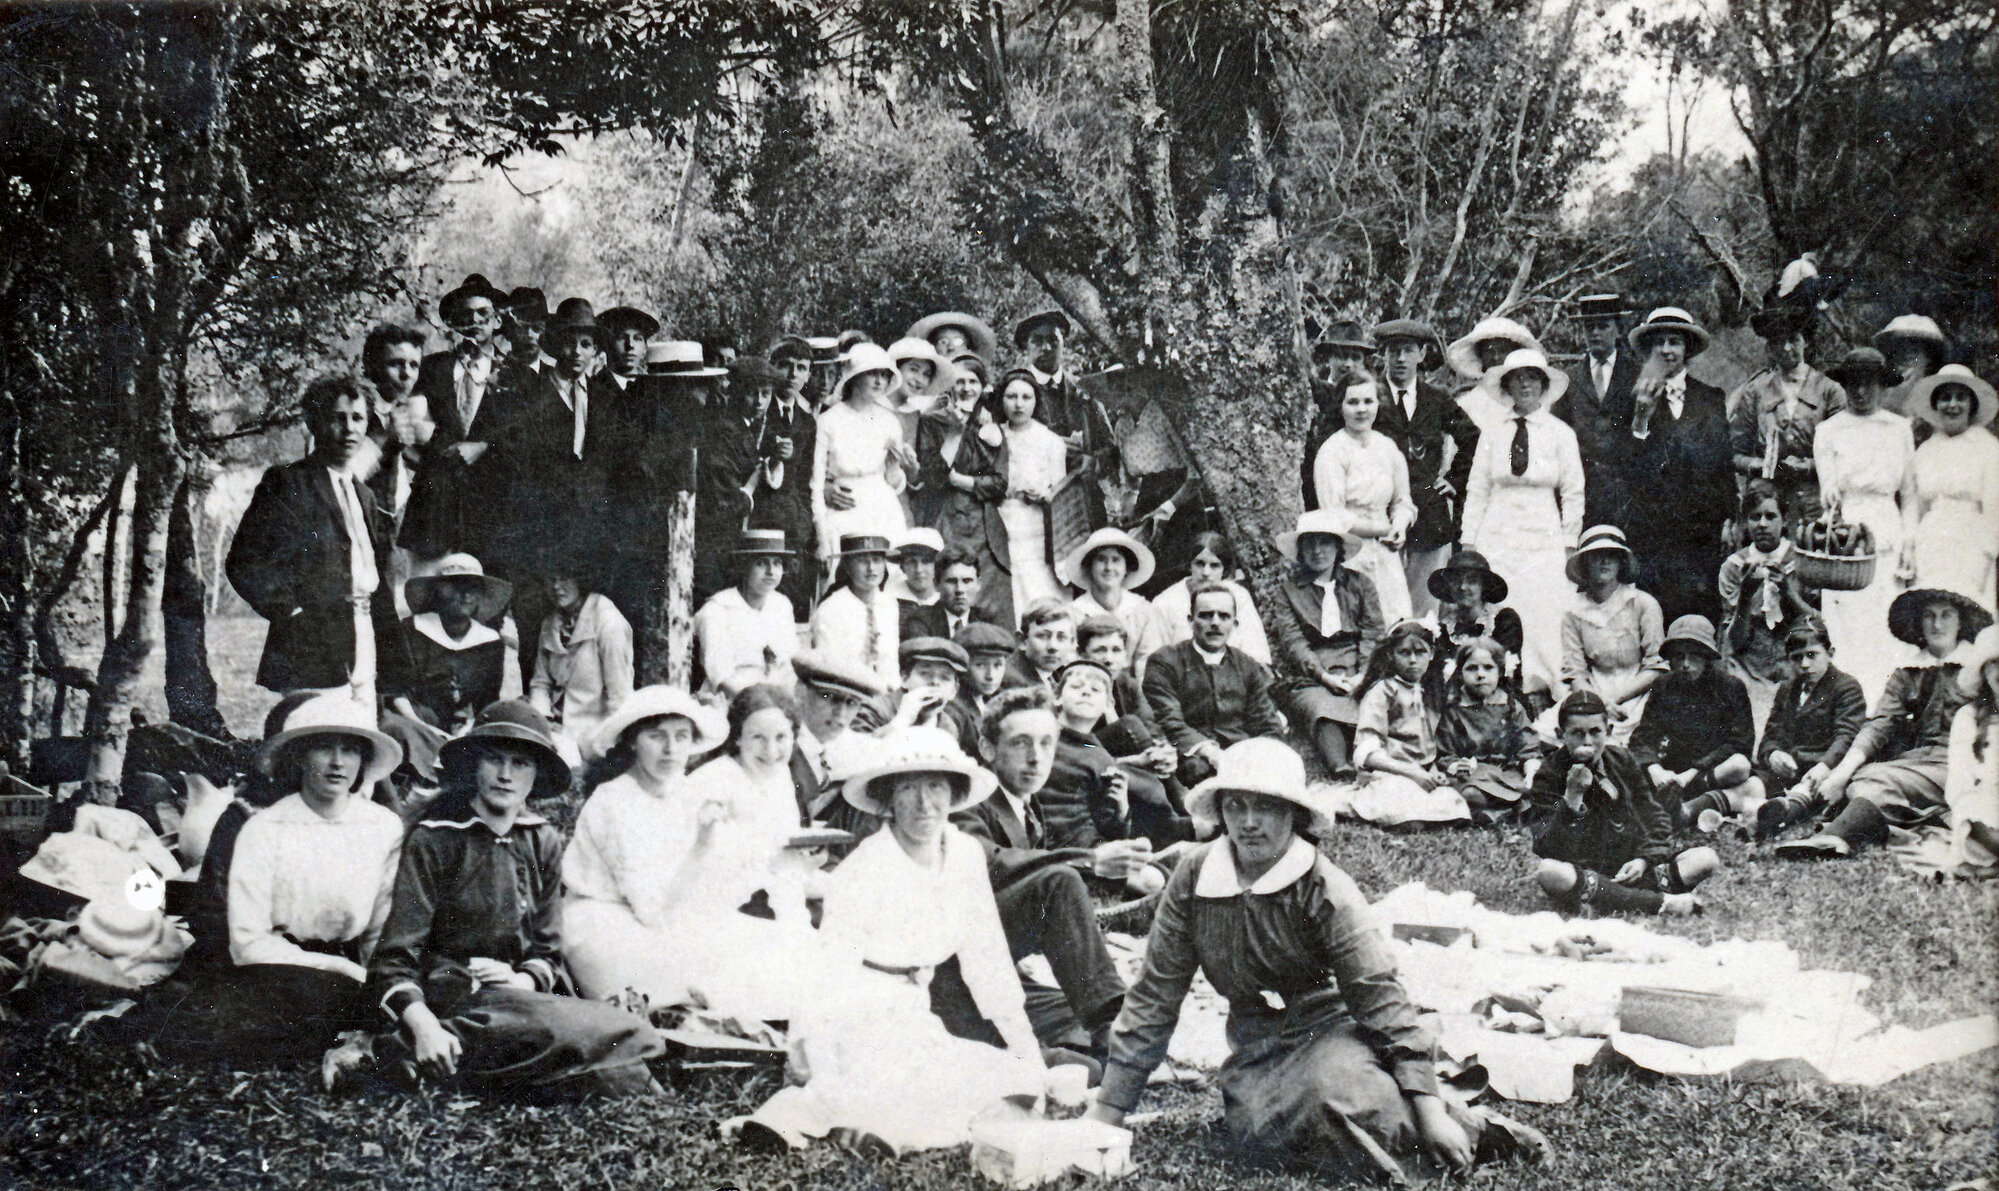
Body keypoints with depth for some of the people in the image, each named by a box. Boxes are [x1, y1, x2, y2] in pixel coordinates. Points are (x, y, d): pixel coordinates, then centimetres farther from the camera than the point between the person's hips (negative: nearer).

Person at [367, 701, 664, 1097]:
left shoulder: (543, 842, 13)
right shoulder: (434, 839, -2)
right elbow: (395, 961, -8)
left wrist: (525, 981, -10)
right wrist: (423, 1025, -26)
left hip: (517, 994, 6)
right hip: (452, 999, -6)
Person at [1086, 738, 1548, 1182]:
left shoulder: (1326, 890, -13)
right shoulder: (1194, 877, -3)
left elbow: (1380, 997, -11)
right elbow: (1156, 994, 3)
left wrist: (1429, 1109, -18)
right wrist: (1108, 1110, 1)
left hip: (1330, 1028, -4)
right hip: (1256, 1046, 4)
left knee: (1331, 1090, -37)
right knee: (1254, 1126, -28)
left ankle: (1466, 1125, -13)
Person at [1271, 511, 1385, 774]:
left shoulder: (1358, 583, 23)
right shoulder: (1288, 588, 16)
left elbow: (1373, 634, 12)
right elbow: (1292, 641, 4)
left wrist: (1362, 676, -7)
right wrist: (1324, 676, -12)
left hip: (1358, 678, 2)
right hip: (1310, 681, -2)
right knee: (1325, 712, -36)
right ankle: (1340, 768, -58)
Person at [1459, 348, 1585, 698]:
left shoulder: (1560, 433, 4)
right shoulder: (1492, 433, 7)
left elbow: (1573, 493, 6)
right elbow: (1477, 490, 10)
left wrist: (1569, 544, 2)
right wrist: (1469, 541, 5)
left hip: (1543, 537, -1)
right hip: (1497, 535, 1)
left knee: (1544, 615, -9)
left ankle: (1539, 687, -1)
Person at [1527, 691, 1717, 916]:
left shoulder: (1623, 761, 7)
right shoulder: (1549, 776, -5)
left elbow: (1654, 817, 13)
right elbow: (1549, 851, -16)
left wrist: (1645, 859, -6)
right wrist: (1572, 796, -26)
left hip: (1627, 871, 4)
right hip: (1582, 872, -4)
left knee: (1707, 858, -12)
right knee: (1547, 872, -38)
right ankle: (1661, 903, -35)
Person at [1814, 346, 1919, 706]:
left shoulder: (1899, 429, 11)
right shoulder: (1828, 430, 6)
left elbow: (1909, 494, 14)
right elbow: (1829, 490, -1)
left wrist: (1908, 544, 5)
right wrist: (1833, 502, -25)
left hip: (1888, 535, 2)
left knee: (1888, 632, -3)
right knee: (1849, 632, -7)